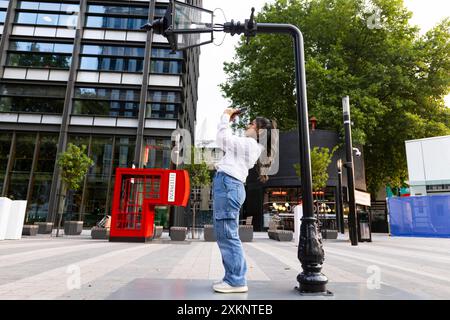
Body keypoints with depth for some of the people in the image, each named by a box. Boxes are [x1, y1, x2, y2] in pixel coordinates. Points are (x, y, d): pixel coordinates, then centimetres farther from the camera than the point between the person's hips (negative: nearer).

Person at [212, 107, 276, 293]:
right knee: (225, 234, 10)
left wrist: (226, 116, 10)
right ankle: (235, 278, 16)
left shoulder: (249, 144, -4)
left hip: (228, 184, -10)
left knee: (227, 235, -10)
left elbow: (222, 139, -3)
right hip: (227, 185, 10)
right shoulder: (250, 146, 25)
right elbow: (227, 141, 33)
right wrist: (228, 121, 31)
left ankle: (237, 281, -4)